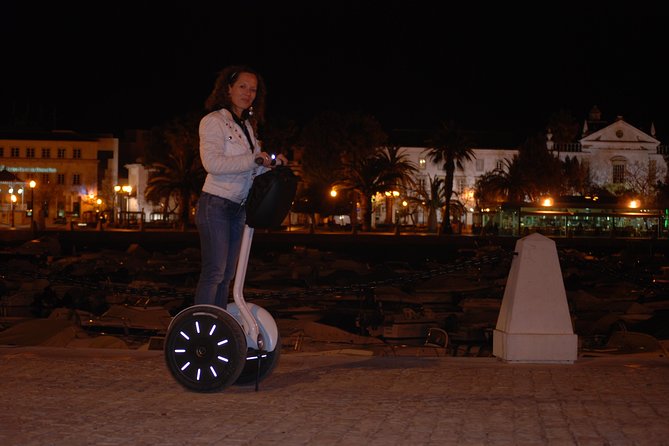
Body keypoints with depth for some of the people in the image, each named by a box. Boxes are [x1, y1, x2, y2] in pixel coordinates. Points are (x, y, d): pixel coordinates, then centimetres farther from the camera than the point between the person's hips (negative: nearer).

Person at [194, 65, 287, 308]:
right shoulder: (213, 121, -8)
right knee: (214, 272, -12)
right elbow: (212, 162, -22)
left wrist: (272, 163, -2)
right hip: (216, 205, -8)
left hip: (238, 208, 8)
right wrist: (253, 160, -22)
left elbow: (253, 169, 19)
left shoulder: (247, 126, 15)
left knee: (227, 274, 9)